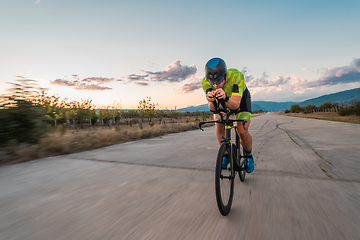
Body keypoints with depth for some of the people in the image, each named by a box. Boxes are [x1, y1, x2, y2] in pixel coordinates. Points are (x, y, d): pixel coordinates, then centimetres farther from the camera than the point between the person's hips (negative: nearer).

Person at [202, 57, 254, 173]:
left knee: (242, 131, -17)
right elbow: (212, 108, -36)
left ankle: (249, 156, 13)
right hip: (221, 102, 2)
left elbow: (236, 105, -43)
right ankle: (226, 154, 4)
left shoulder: (236, 76, -39)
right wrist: (211, 101, -58)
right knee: (218, 125, -21)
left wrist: (225, 98, -63)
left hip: (240, 98, -2)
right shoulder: (206, 82, -31)